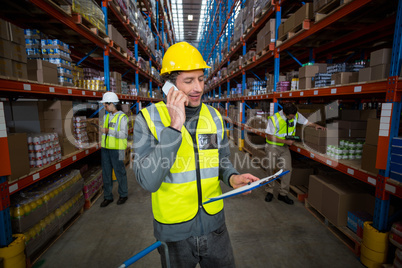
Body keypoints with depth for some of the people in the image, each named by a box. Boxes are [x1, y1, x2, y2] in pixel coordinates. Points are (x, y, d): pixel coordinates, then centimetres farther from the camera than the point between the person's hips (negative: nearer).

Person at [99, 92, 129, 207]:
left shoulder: (122, 117, -9)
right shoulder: (106, 117, 12)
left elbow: (124, 134, -19)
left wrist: (108, 131, -25)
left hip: (117, 150, -6)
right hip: (105, 149, 7)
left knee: (120, 172, 5)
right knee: (106, 173, 11)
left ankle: (123, 195, 24)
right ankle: (108, 197, 24)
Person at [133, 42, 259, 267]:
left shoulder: (214, 116, -2)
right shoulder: (148, 119, -15)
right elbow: (148, 181, -25)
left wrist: (232, 177, -12)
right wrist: (174, 126, -31)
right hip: (174, 231, -3)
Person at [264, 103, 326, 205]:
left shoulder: (296, 115, -6)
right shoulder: (274, 119, -21)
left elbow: (307, 122, 9)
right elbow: (270, 137, -17)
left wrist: (315, 125, -12)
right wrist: (286, 141, -19)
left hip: (285, 147, 4)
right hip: (273, 146, -4)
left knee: (287, 169, -2)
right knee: (271, 168, -6)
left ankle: (283, 194, 12)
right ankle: (269, 192, 15)